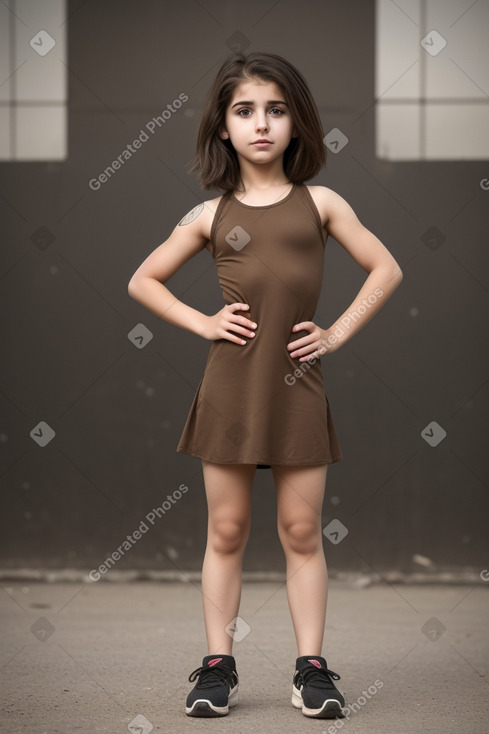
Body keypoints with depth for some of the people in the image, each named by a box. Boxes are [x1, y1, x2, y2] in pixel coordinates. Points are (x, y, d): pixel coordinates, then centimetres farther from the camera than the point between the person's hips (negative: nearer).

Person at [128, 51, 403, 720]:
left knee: (302, 531, 4)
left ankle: (312, 667, 10)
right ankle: (218, 666, 13)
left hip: (298, 385, 0)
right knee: (227, 531, 5)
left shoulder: (319, 203, 5)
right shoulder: (212, 214, 6)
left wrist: (338, 332, 1)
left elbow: (386, 269, 9)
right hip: (230, 383, 0)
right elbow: (143, 281, 13)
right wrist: (201, 323, 1)